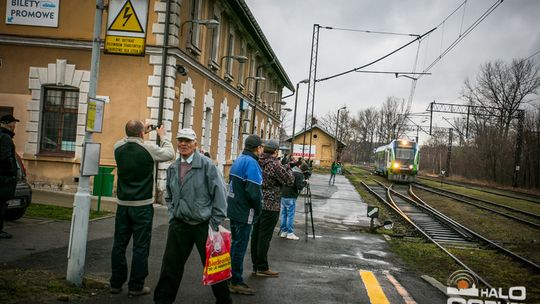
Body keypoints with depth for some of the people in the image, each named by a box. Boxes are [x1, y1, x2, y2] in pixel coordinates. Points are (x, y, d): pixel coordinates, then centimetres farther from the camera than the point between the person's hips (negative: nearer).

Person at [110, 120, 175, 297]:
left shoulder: (118, 148, -1)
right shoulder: (148, 149, -13)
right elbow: (170, 154, 3)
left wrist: (139, 134, 23)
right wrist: (162, 136, 15)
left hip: (123, 205, 5)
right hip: (142, 206, -5)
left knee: (119, 245, 11)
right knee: (140, 247, 2)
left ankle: (116, 284, 20)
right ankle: (135, 286, 6)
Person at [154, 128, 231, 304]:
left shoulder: (206, 165, -10)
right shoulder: (173, 168, 8)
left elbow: (219, 194, -11)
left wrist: (215, 223, -12)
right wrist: (172, 216, 9)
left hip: (203, 225, -4)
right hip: (179, 225, 5)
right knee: (171, 264, 9)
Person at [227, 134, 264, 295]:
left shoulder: (239, 160, 10)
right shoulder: (251, 163, -18)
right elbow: (254, 192, -24)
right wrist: (258, 209, -8)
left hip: (233, 209, 9)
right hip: (244, 213, -9)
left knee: (235, 244, 19)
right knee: (240, 247, 0)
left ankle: (230, 277, 29)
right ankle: (236, 282, 9)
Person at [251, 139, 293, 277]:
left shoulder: (258, 162, 6)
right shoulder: (275, 165, -17)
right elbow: (289, 181, -11)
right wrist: (288, 168, 8)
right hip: (270, 206, -8)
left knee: (256, 234, 12)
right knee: (264, 237, -2)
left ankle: (256, 265, 22)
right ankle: (262, 268, 5)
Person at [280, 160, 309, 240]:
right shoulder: (299, 174, -11)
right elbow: (299, 186, -20)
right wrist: (305, 182, -3)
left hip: (283, 195, 7)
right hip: (290, 197, -7)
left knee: (284, 214, 12)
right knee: (290, 215, -1)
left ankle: (283, 231, 18)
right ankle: (290, 233, 1)